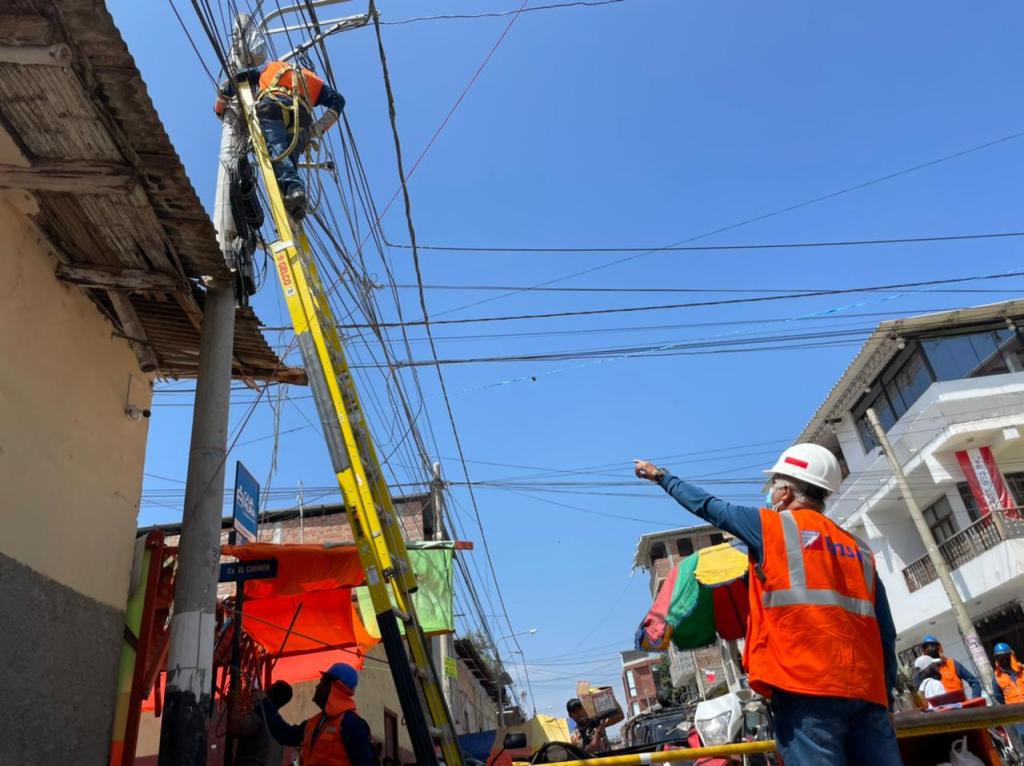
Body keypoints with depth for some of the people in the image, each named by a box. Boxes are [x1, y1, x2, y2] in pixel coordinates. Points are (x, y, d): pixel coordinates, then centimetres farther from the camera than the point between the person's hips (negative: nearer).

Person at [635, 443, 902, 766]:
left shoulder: (771, 526, 3)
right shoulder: (859, 550, 17)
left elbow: (708, 506, 15)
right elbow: (886, 634, 15)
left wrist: (662, 476, 29)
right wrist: (883, 694, 22)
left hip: (806, 688, -6)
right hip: (866, 691, 6)